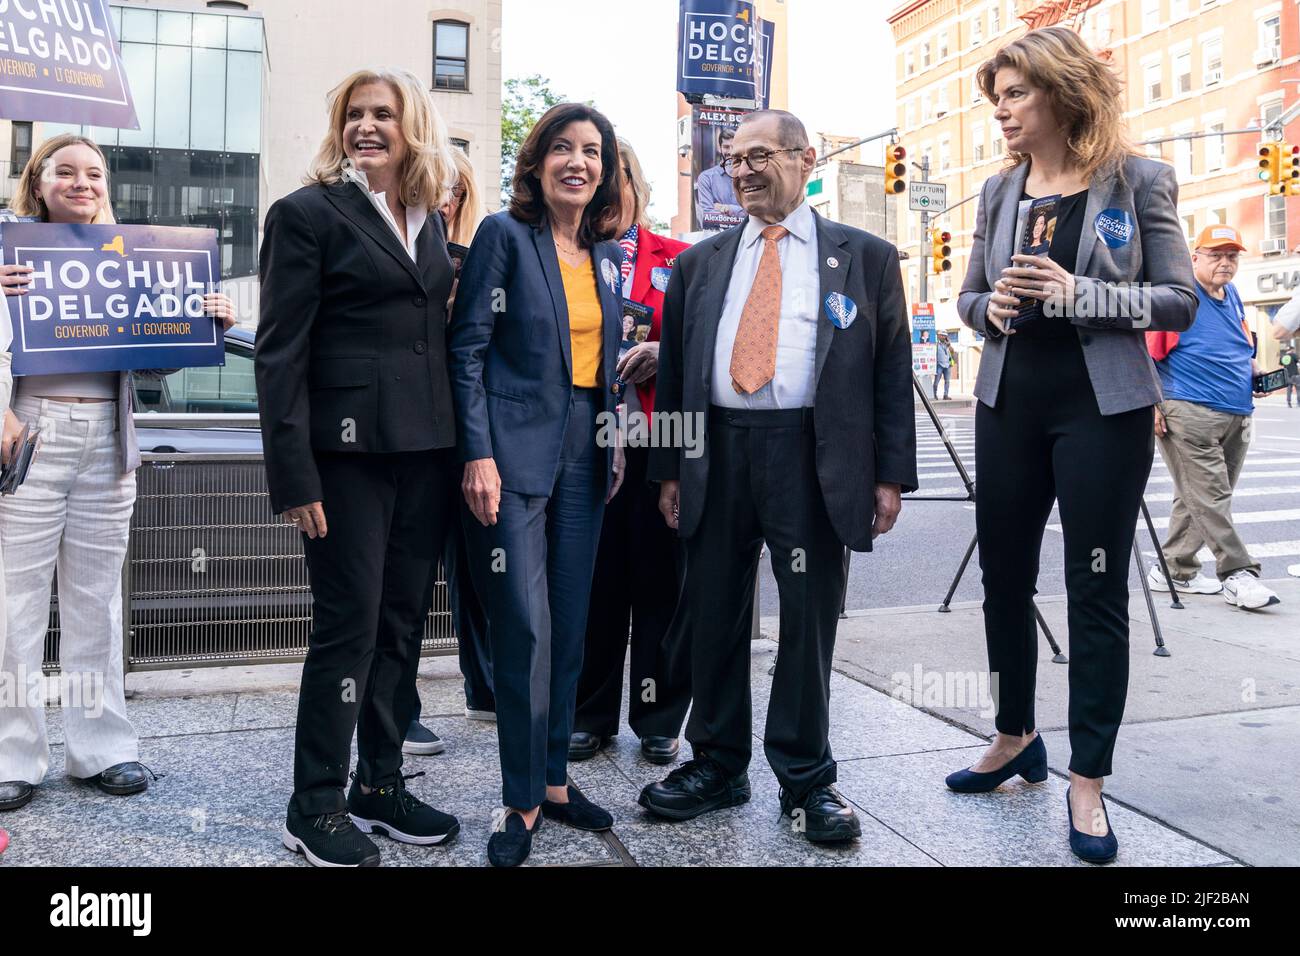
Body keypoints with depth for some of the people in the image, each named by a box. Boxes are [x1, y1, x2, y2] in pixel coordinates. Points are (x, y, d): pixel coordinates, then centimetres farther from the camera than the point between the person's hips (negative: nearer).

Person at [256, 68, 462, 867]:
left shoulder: (432, 220, 15)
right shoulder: (308, 214, -3)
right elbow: (280, 351, -8)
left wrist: (463, 449, 8)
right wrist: (294, 477, -14)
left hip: (428, 450, 6)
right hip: (349, 449, -6)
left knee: (402, 623, 11)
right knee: (348, 625, -1)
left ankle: (381, 785, 25)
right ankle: (315, 808, 15)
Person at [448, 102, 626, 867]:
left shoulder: (608, 254, 14)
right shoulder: (505, 235, -3)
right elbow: (469, 348, -8)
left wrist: (616, 442, 10)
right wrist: (478, 454, -16)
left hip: (585, 451, 6)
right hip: (517, 449, -6)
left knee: (570, 624, 10)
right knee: (526, 627, -6)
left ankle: (554, 778, 24)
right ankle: (522, 802, 8)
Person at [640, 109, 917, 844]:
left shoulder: (866, 256, 7)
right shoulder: (699, 264, 14)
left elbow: (892, 370, 4)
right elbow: (674, 370, 13)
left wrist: (891, 473, -3)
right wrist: (669, 469, 7)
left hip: (816, 455, -2)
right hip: (717, 452, 3)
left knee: (809, 618, 4)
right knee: (712, 616, 9)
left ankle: (807, 779, 19)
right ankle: (718, 764, 25)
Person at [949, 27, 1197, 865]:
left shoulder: (1138, 180, -4)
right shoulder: (999, 190, 8)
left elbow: (1180, 300, -6)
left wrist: (1078, 295, -20)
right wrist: (991, 308, -11)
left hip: (1102, 409, -4)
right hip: (1009, 404, 5)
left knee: (1097, 590, 0)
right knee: (1004, 576, 11)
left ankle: (1088, 780, 13)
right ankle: (1016, 736, 31)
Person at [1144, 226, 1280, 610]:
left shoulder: (1232, 296, 17)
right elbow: (1146, 353, -10)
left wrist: (1255, 369, 10)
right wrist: (1154, 405, -14)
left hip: (1238, 417, 8)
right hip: (1190, 415, -8)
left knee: (1199, 499, 11)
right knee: (1210, 499, -6)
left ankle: (1174, 570, 20)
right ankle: (1237, 573, -1)